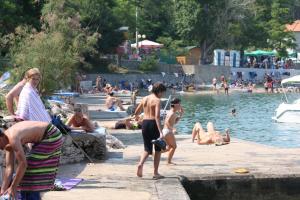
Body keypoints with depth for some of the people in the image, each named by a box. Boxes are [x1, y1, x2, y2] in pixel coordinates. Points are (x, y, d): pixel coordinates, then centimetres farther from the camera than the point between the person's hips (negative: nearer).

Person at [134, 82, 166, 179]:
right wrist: (160, 132, -26)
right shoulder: (157, 100, -10)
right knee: (158, 149, 10)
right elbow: (157, 116, -21)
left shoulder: (144, 98, 9)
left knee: (147, 149, 15)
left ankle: (140, 164, -14)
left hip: (144, 123, 6)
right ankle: (155, 173, 11)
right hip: (153, 123, -6)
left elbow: (136, 113, 15)